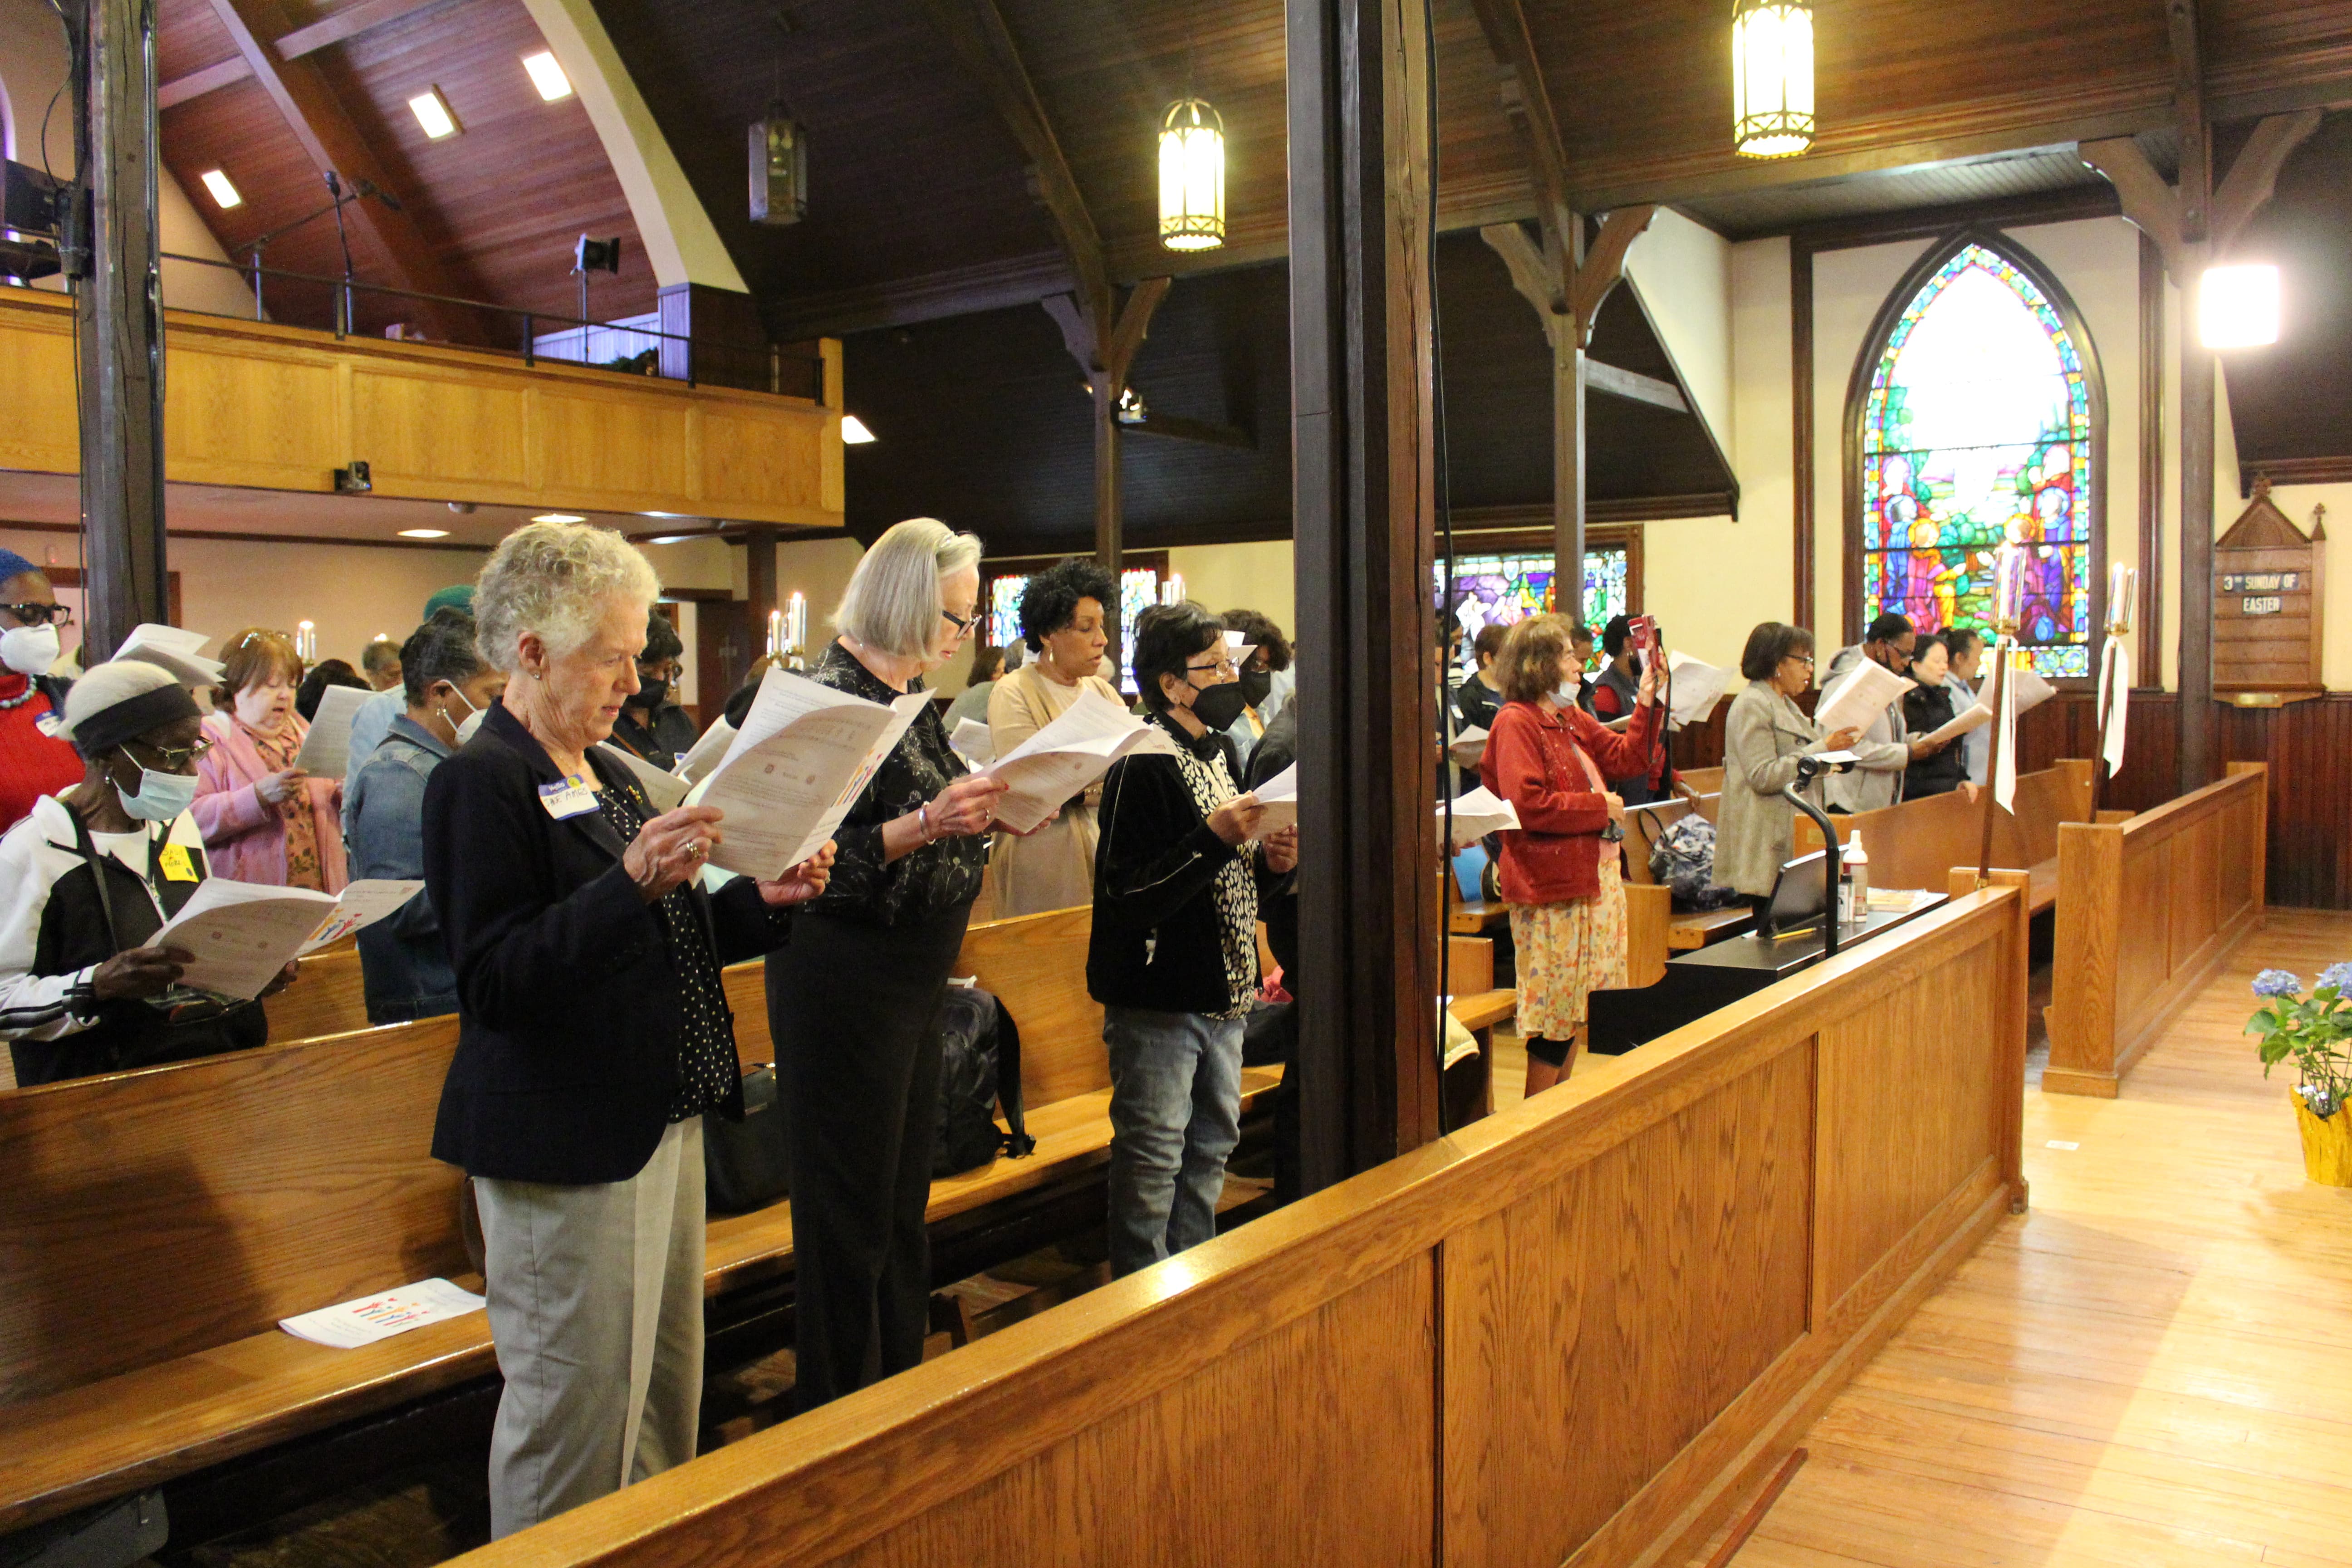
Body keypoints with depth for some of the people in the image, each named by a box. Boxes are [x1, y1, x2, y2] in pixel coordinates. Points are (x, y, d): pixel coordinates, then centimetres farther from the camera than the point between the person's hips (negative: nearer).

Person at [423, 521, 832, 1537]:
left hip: (661, 1125, 9)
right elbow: (492, 983, -22)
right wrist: (633, 885, -31)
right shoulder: (481, 782, -14)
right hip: (565, 1148, -9)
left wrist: (763, 900, 4)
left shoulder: (607, 774, 14)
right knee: (576, 1411, 2)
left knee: (667, 1396, 18)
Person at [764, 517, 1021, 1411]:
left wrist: (992, 813, 5)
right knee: (850, 1210, 2)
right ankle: (838, 1415, 18)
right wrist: (928, 824, -30)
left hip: (913, 981, 9)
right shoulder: (832, 696, -16)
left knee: (904, 1198, 18)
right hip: (846, 986, -9)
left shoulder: (907, 693, 12)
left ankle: (900, 1385, 33)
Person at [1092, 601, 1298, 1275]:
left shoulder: (1220, 751, 11)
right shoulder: (1141, 765, -17)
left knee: (1213, 1143, 18)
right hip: (1159, 995, -9)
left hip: (1222, 991, 9)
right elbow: (1128, 897, -23)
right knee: (1153, 1157, 1)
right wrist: (1214, 838, -27)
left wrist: (1268, 860, 0)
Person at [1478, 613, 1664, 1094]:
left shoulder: (1571, 719, 16)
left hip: (1596, 872, 9)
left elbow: (1625, 757, 19)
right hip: (1551, 884, -9)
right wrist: (1600, 807, -15)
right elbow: (1529, 805, -23)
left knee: (1576, 1006, 14)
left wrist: (1648, 704, 8)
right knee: (1555, 1006, -4)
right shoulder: (1516, 723, -13)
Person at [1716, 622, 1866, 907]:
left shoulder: (1786, 705, 21)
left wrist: (1838, 746, 15)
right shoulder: (1752, 705, -10)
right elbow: (1763, 776, -19)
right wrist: (1824, 748, -18)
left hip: (1792, 836, 10)